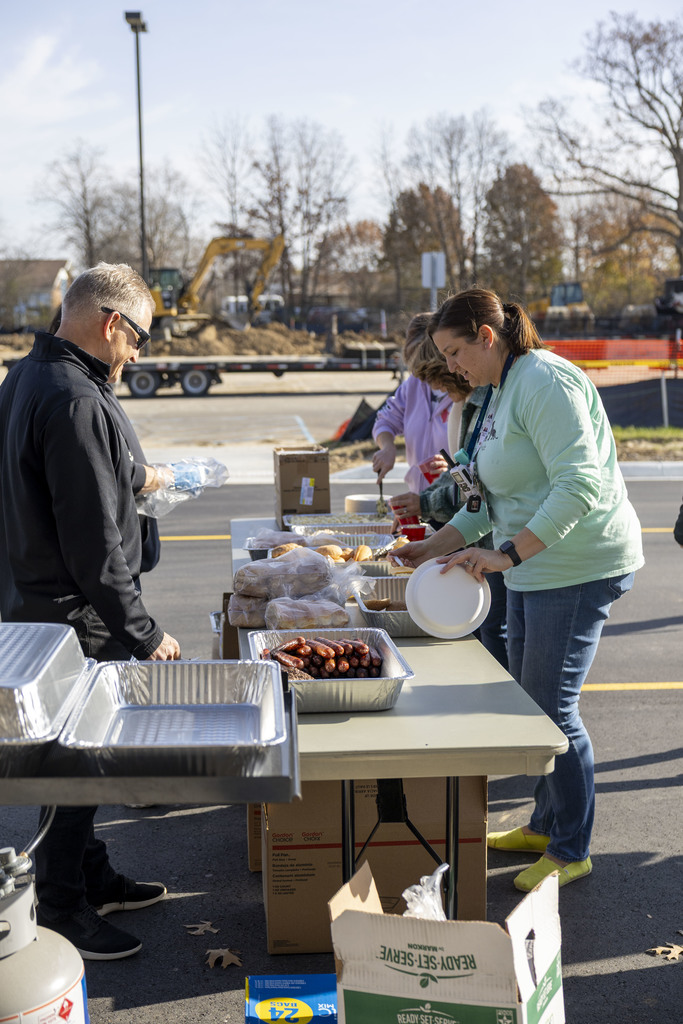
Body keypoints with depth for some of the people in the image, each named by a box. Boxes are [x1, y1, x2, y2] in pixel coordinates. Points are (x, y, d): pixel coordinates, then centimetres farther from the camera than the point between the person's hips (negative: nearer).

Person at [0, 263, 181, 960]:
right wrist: (144, 633, -18)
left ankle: (91, 878, 36)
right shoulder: (74, 402, -24)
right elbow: (94, 543, -24)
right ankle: (60, 914, 16)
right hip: (73, 620, -10)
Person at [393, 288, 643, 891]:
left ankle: (572, 850, 12)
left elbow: (581, 485, -28)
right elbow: (492, 497, 22)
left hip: (579, 567, -10)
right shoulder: (501, 392, 14)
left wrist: (506, 554, -31)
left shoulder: (543, 381, -18)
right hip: (535, 566, 10)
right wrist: (438, 545, 15)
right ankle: (546, 824, 32)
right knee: (527, 699, 16)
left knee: (553, 707, -4)